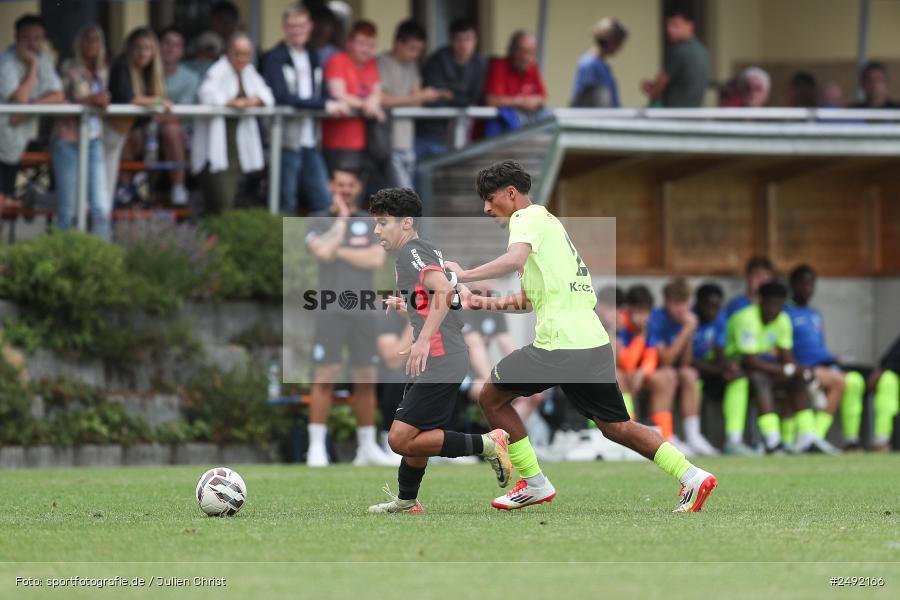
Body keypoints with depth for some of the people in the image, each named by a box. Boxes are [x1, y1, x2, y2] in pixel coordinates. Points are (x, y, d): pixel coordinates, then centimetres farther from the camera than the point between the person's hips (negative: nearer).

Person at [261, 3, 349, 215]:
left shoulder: (313, 57, 17)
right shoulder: (275, 58, -5)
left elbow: (322, 94, 16)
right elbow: (282, 98, -17)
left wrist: (335, 104, -9)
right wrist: (324, 105, -20)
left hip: (310, 142, 6)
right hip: (287, 140, -6)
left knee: (325, 202, 3)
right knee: (286, 204, -2)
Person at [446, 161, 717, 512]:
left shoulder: (528, 217, -2)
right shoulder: (547, 221, 27)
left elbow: (514, 260, -25)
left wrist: (465, 275, -22)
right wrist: (482, 302, 22)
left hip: (560, 344, -9)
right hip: (594, 341, 9)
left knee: (492, 397, 6)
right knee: (615, 426, 13)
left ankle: (534, 484, 7)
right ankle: (692, 476, 4)